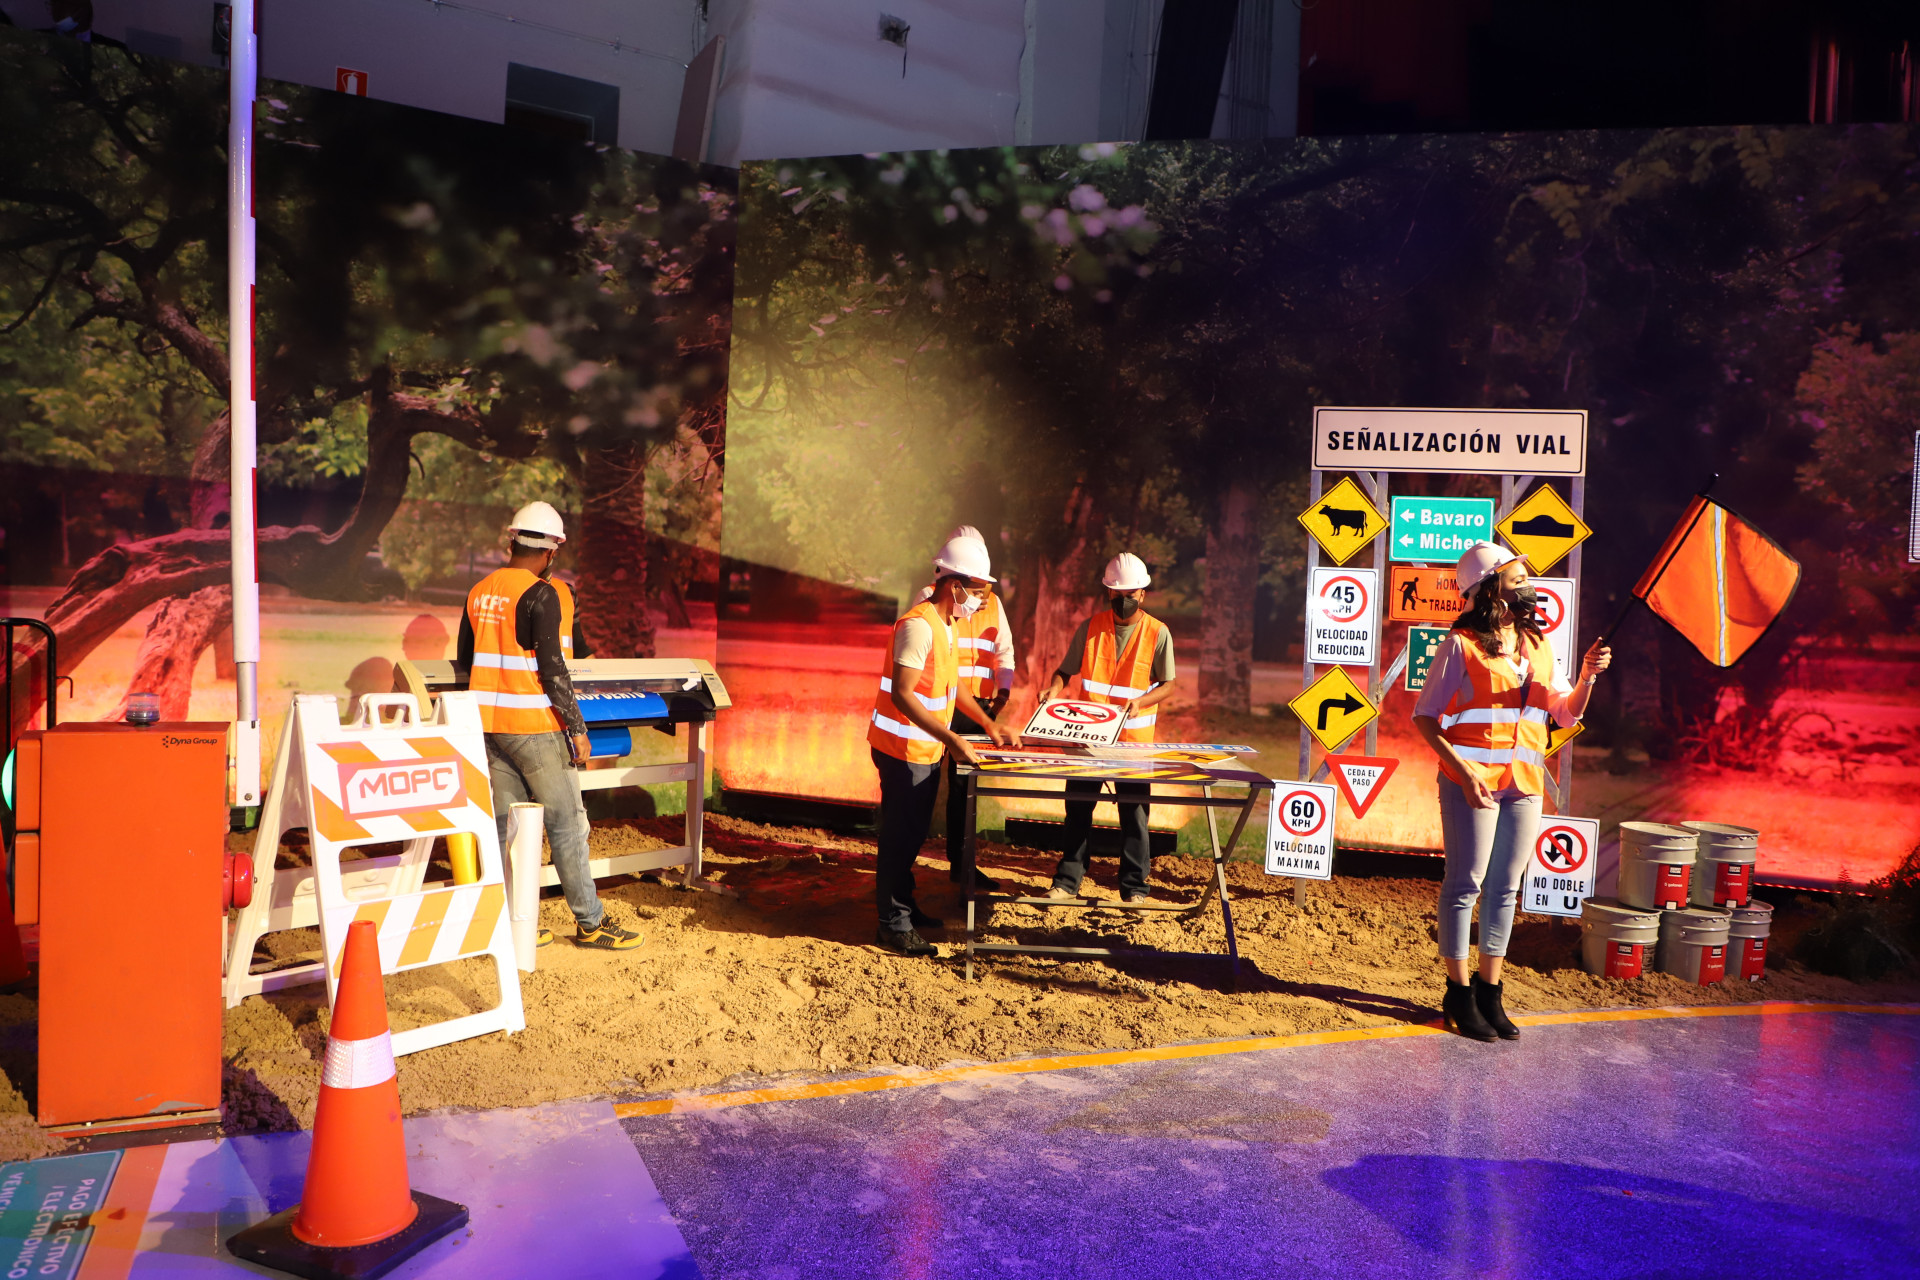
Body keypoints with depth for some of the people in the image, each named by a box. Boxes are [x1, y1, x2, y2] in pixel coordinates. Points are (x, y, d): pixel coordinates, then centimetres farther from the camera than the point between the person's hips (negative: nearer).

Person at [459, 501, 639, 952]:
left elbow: (465, 660, 17)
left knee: (505, 825, 10)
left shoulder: (480, 591, 10)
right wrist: (577, 727, -12)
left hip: (489, 726, 7)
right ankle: (590, 923, 8)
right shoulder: (543, 595, -13)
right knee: (566, 825, 1)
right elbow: (551, 666, -17)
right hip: (535, 728, -7)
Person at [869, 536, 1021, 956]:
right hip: (904, 747, -9)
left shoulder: (949, 624, 10)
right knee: (900, 835, -1)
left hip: (927, 748, 9)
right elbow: (902, 694, -27)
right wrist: (951, 739, -31)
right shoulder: (919, 625, -21)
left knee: (911, 833, 19)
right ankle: (894, 925, 8)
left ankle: (903, 905, 32)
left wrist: (989, 724, 12)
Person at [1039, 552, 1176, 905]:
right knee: (1078, 809, 6)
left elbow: (1168, 685, 0)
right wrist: (1054, 688, -14)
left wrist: (1140, 701, -17)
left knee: (1134, 813, 4)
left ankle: (1134, 886, 15)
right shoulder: (1090, 627, 3)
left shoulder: (1158, 633, -2)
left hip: (1134, 738, -1)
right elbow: (1067, 669, 7)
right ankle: (1068, 880, 16)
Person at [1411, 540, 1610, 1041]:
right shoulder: (1461, 644, -6)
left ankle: (1489, 994, 21)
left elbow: (1565, 713, 13)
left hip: (1525, 784, 6)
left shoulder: (1537, 645, 13)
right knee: (1466, 884, 0)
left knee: (1505, 888, 10)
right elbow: (1424, 716, -7)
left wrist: (1587, 677, -6)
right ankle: (1459, 996, 11)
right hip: (1473, 781, -6)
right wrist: (1462, 769, -18)